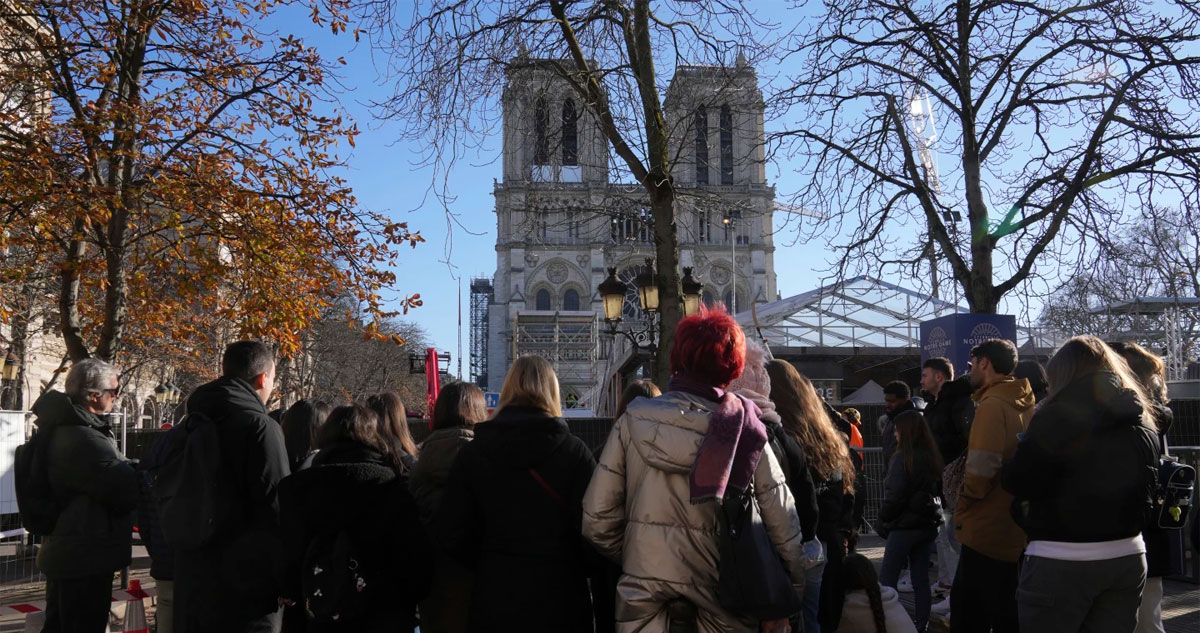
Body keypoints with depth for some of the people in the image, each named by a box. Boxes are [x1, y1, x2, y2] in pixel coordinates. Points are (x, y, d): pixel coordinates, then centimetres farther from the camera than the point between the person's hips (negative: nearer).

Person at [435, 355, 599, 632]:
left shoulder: (472, 453, -2)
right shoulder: (573, 451, -9)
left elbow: (451, 533, -3)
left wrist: (490, 566, 12)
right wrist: (576, 569, 7)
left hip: (494, 600, 2)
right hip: (559, 597, -2)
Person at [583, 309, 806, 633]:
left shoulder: (633, 423, -6)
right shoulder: (746, 432, -6)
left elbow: (596, 518, -5)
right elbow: (784, 528, -5)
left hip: (644, 604, 0)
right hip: (723, 603, 1)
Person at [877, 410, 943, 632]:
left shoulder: (902, 457, -16)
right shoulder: (932, 456, 6)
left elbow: (894, 495, -16)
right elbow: (937, 488, 12)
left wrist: (883, 521, -4)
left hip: (904, 525, -7)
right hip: (927, 524, 7)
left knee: (887, 579, 1)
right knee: (921, 578, 12)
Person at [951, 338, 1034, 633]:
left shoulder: (992, 404, -16)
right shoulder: (1026, 405, 10)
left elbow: (981, 466, -23)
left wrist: (964, 501, -6)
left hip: (987, 532, -9)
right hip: (1018, 533, 9)